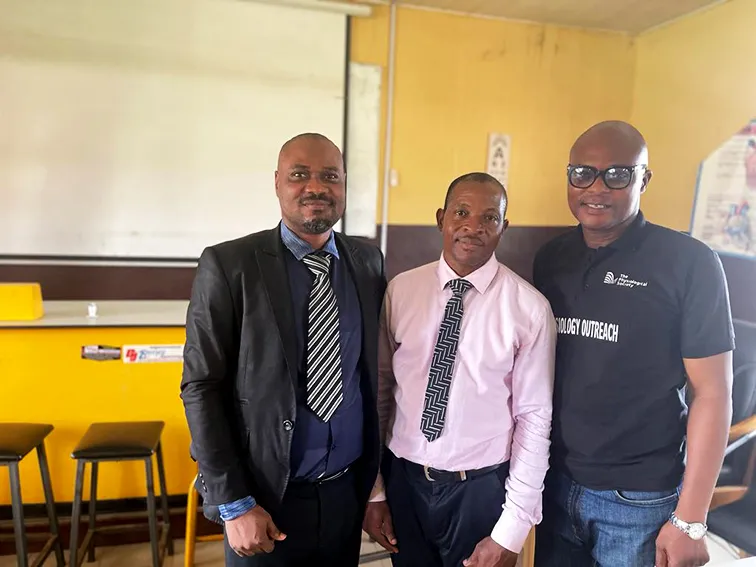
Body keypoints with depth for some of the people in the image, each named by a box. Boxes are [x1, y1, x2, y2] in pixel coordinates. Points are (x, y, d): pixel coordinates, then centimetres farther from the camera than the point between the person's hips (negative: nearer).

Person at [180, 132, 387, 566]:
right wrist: (233, 504, -12)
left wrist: (376, 479, 6)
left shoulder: (369, 262, 0)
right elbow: (201, 388, -10)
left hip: (348, 491, 4)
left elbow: (375, 373, 5)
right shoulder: (228, 265, -11)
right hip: (267, 497, -3)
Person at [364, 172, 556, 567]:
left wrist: (512, 529, -8)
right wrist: (374, 489, 4)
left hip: (481, 487, -2)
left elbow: (534, 418, -9)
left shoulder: (529, 308, -12)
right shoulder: (400, 290, -5)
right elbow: (379, 390, 0)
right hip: (403, 478, 3)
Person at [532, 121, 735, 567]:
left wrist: (690, 520, -11)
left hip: (639, 499, -4)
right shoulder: (550, 258, 1)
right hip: (553, 483, 4)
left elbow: (712, 393, -11)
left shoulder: (689, 263, -13)